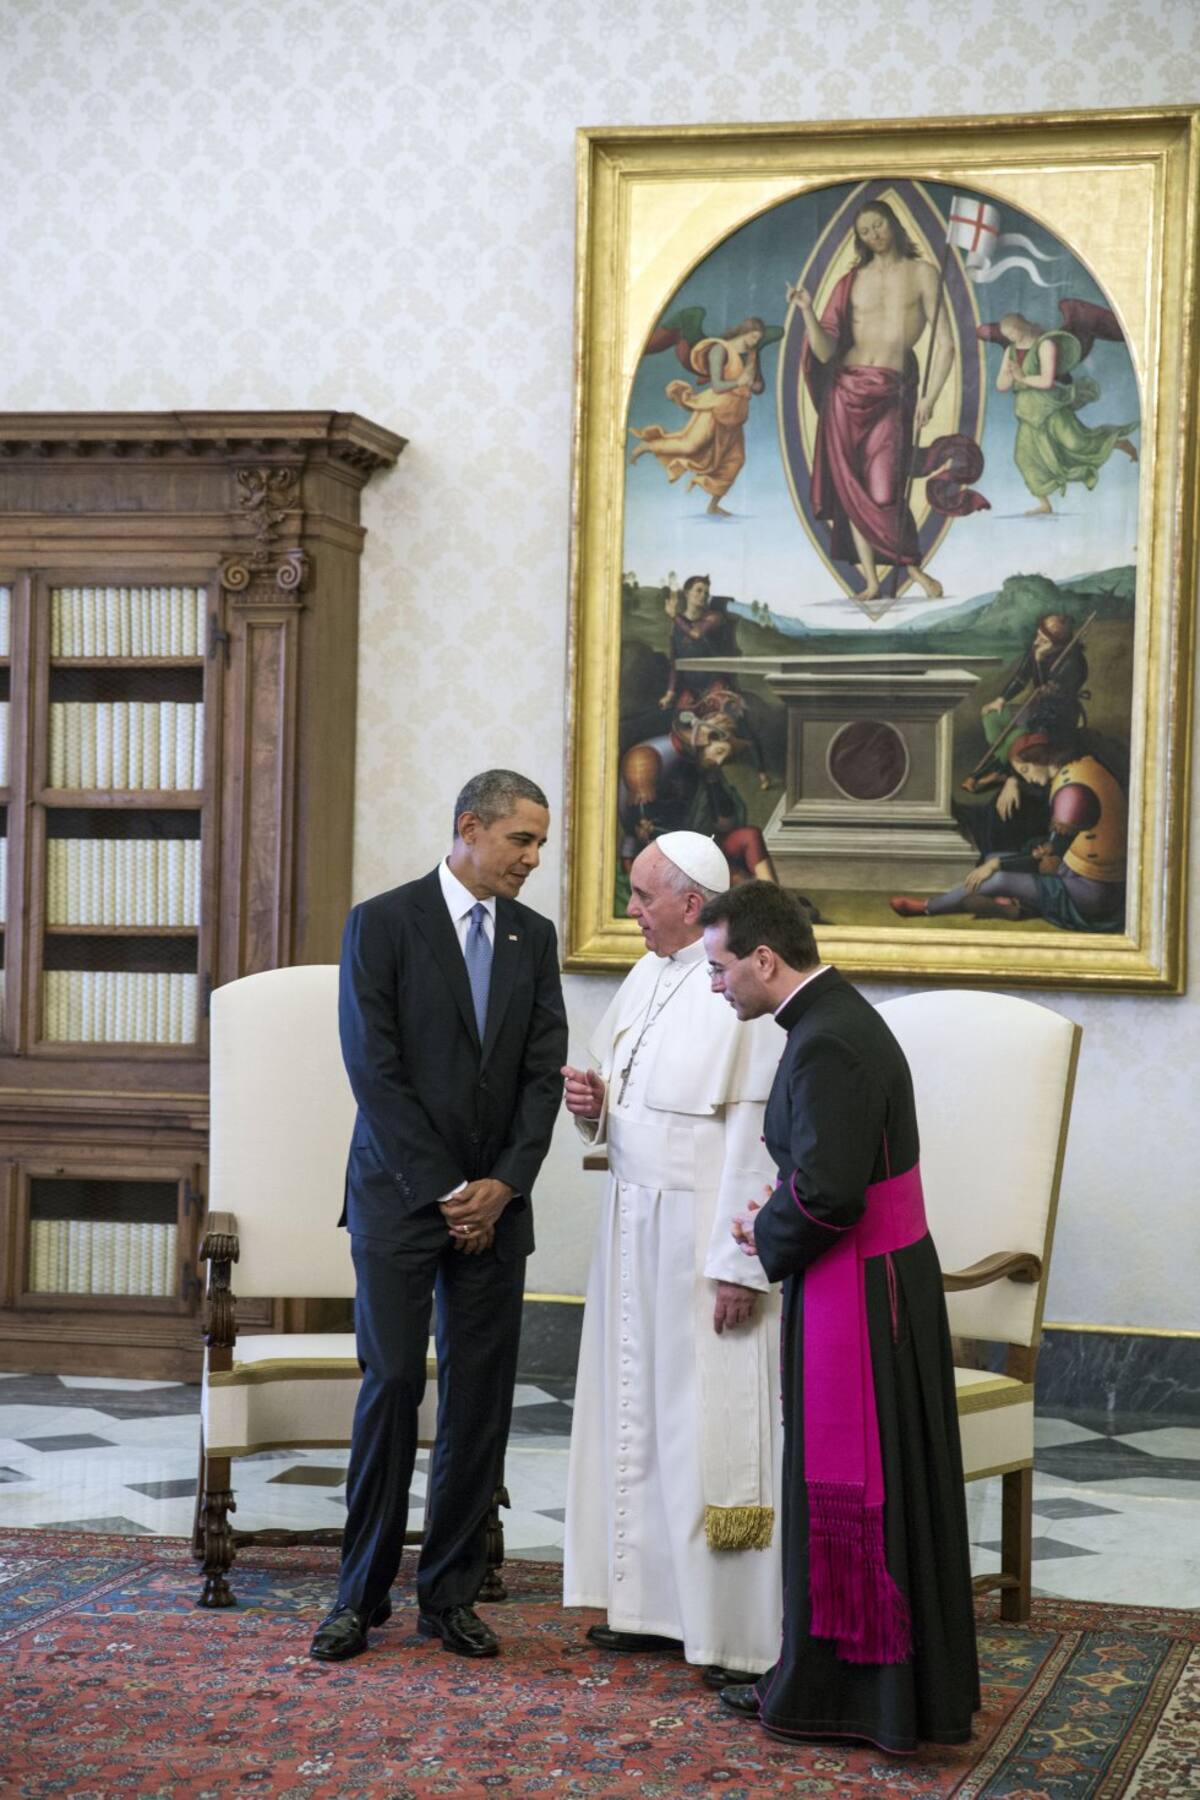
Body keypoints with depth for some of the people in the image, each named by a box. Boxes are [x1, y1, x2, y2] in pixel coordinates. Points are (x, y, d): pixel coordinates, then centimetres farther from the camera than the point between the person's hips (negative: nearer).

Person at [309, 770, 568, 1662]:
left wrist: (502, 1185, -6)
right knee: (392, 1389, -5)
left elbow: (543, 1071, 6)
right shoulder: (383, 922, -4)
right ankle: (362, 1595, 6)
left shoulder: (534, 936, 10)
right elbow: (375, 1068, -10)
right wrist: (441, 1189, -12)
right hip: (400, 1193, -4)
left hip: (494, 1201, 4)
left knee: (481, 1400, 3)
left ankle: (451, 1594, 12)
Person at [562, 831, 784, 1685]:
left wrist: (737, 1264, -22)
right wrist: (595, 1102, -2)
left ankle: (741, 1633, 4)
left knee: (713, 1425, -4)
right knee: (636, 1413, 13)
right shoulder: (646, 978, 11)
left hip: (705, 1236, -9)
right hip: (635, 1228, 9)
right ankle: (654, 1603, 24)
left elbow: (757, 1137, -20)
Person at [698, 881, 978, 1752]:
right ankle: (825, 1675, 25)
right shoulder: (838, 1018, 11)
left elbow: (825, 1192, -27)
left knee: (850, 1492, 0)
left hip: (858, 1298, -10)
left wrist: (767, 1237, -9)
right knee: (838, 1485, 16)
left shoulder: (827, 1045, -21)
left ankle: (861, 1694, 10)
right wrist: (778, 1222, 7)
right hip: (877, 1284, 10)